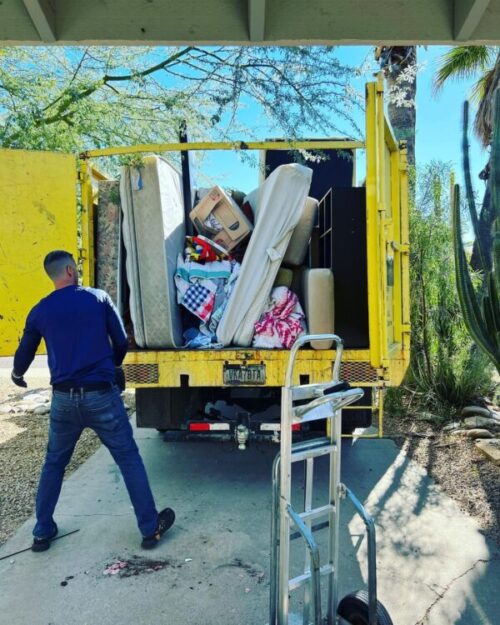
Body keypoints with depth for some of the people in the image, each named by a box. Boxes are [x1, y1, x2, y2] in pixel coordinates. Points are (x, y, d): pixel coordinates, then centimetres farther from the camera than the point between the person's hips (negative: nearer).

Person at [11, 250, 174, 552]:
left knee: (54, 463, 23)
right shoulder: (99, 298, -2)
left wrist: (17, 375, 40)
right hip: (100, 394, -2)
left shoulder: (40, 311, 4)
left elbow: (24, 354, 16)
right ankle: (151, 528, 17)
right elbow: (121, 342, 2)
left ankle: (43, 532, 32)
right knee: (129, 459, 9)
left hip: (64, 398, 3)